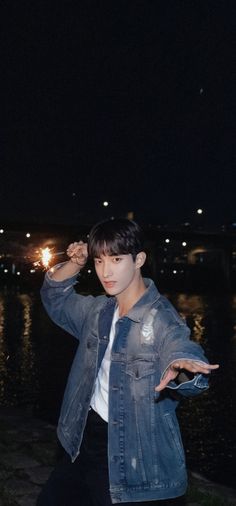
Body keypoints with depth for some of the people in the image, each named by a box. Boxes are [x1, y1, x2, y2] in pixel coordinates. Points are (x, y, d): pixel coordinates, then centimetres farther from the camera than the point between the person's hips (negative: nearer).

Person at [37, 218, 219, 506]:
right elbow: (55, 298, 21)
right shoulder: (98, 310, 4)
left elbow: (182, 349, -37)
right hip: (85, 443, 7)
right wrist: (75, 264, 2)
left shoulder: (161, 319, -18)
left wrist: (181, 367, -61)